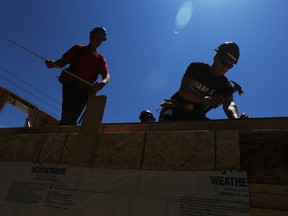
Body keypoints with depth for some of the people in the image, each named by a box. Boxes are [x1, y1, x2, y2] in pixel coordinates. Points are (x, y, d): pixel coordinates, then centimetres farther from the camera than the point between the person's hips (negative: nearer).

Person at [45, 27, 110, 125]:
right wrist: (53, 64, -17)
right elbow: (63, 61, 6)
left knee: (72, 119, -4)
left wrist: (103, 82, -23)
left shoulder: (100, 59, 17)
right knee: (68, 116, -19)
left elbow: (106, 75, 2)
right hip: (71, 85, -2)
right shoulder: (78, 48, 14)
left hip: (85, 91, 2)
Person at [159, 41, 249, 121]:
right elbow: (183, 91, -16)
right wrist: (206, 100, -34)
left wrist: (236, 118, -43)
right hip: (175, 109, -2)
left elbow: (229, 104, -18)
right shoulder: (197, 68, 0)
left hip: (196, 119, 3)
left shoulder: (226, 86, 4)